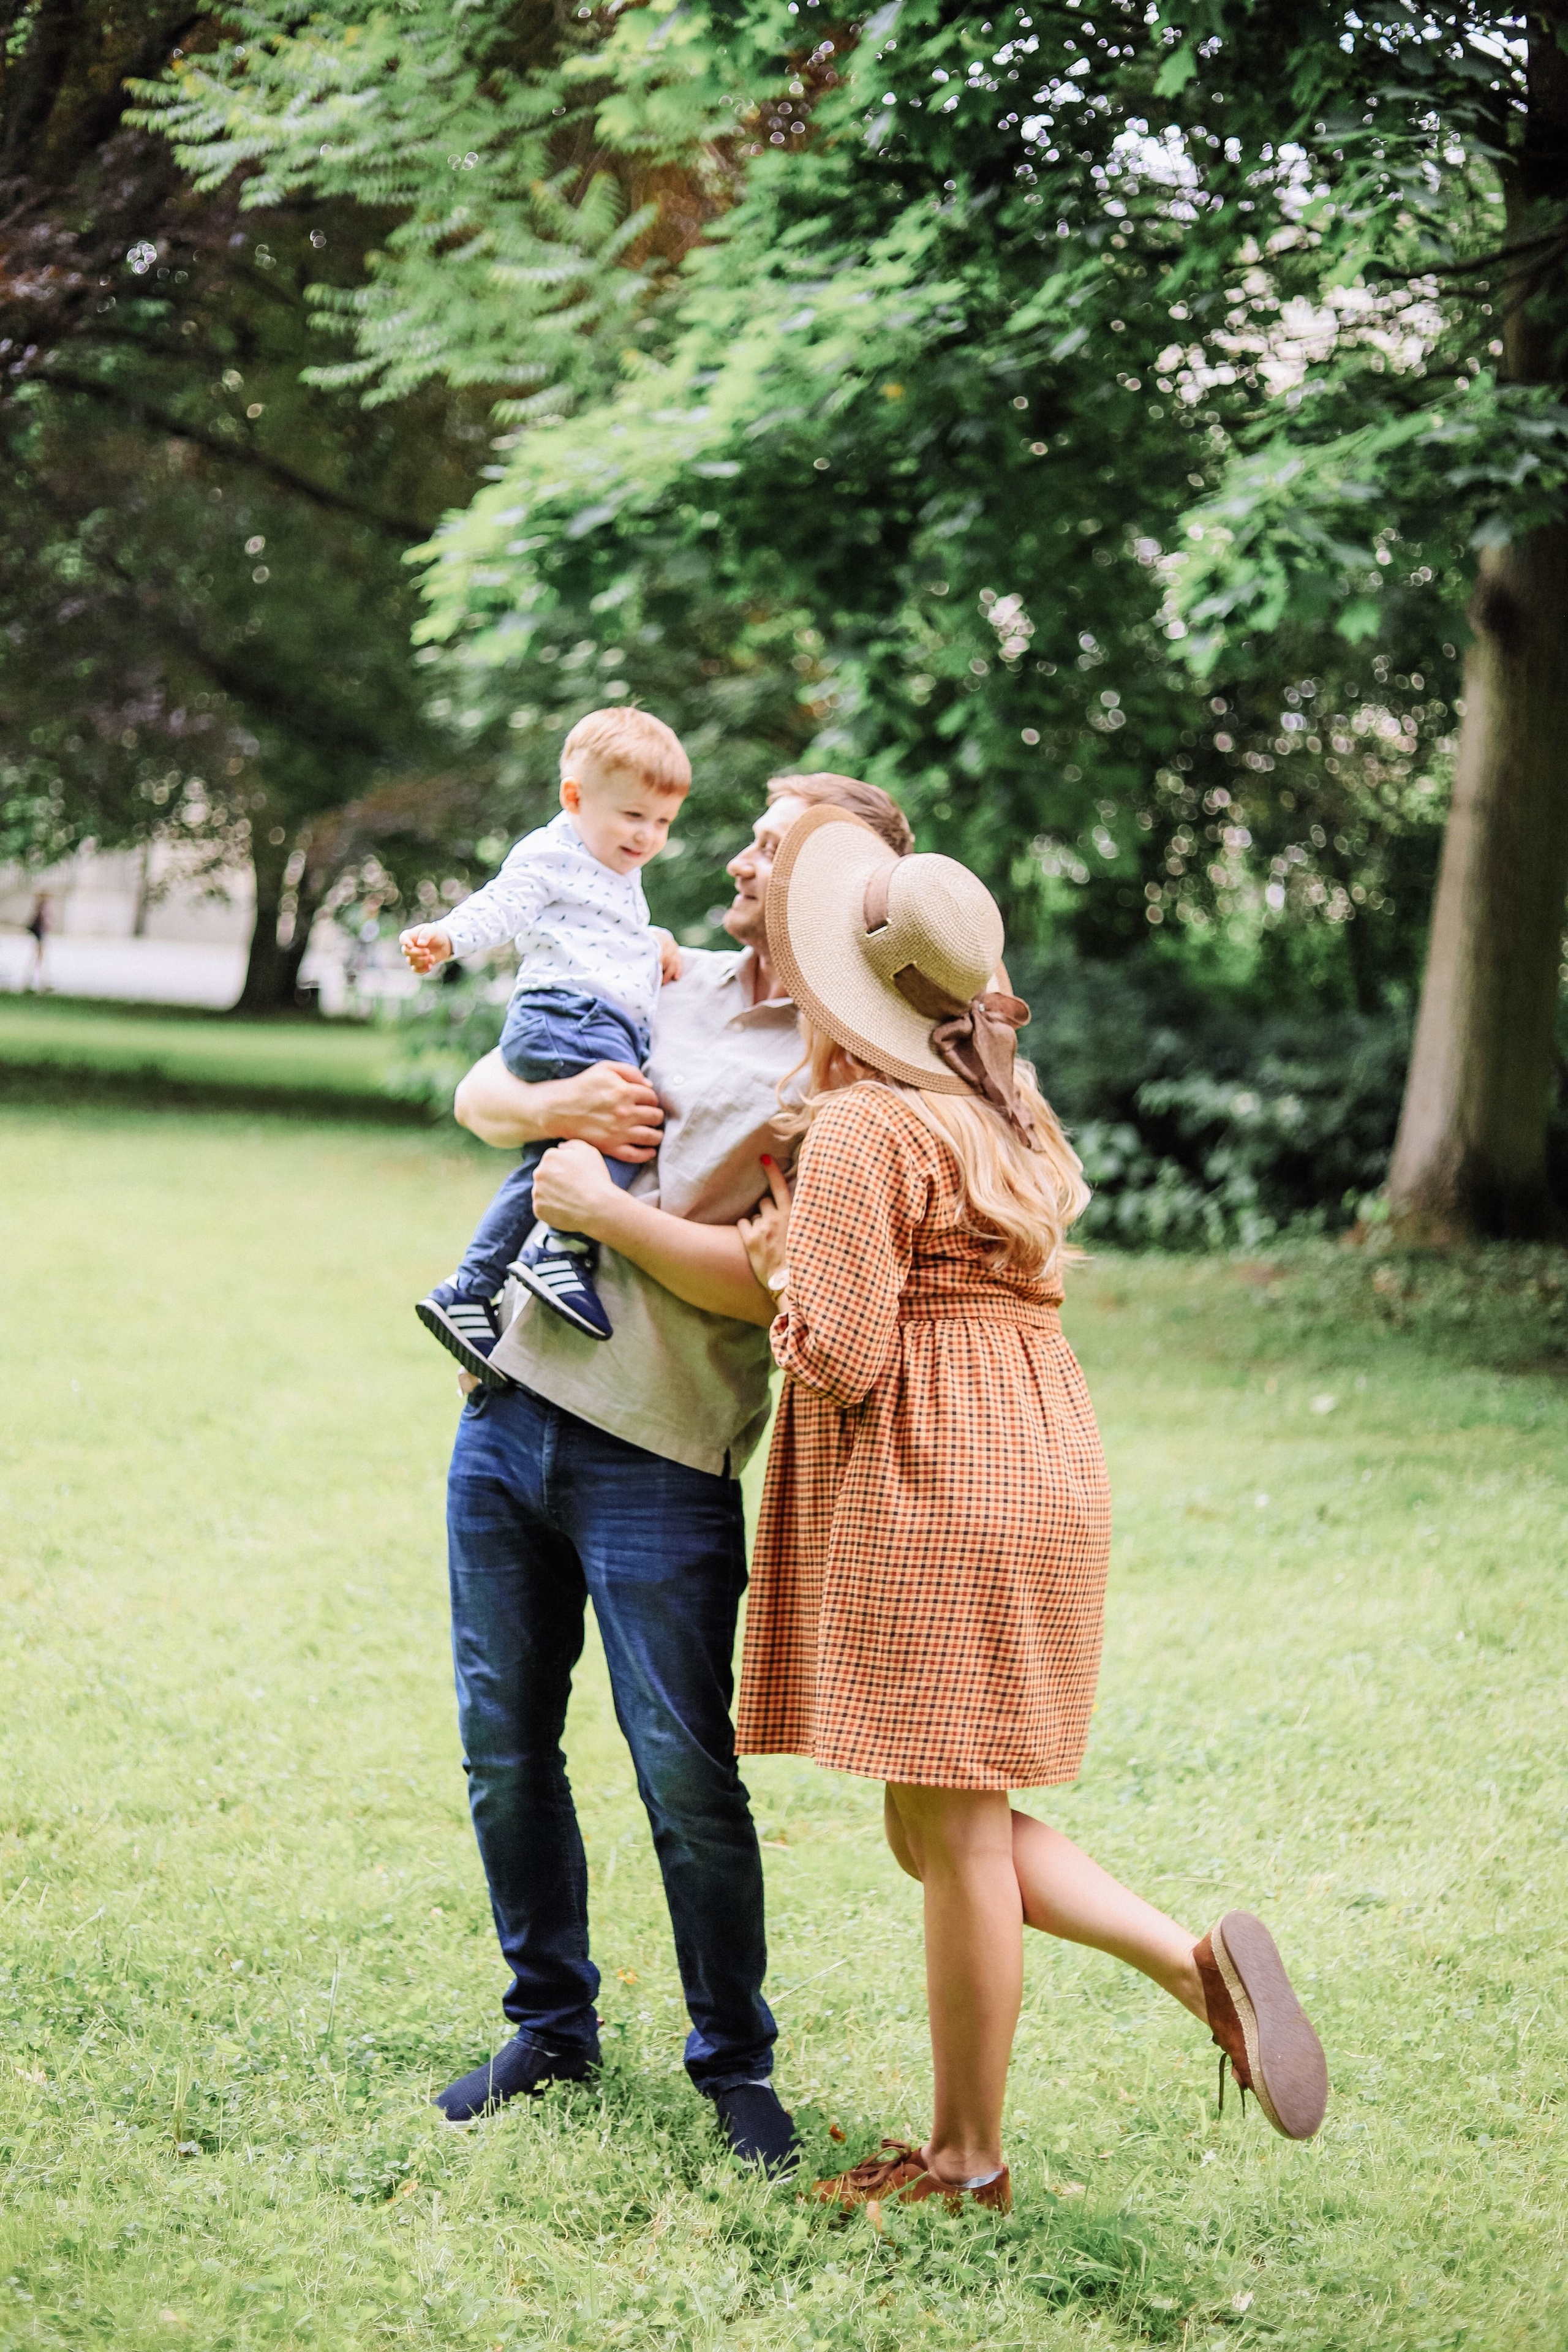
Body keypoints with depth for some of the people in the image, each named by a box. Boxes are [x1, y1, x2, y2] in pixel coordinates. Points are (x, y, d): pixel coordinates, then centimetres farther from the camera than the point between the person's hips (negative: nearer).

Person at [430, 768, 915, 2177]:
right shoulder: (667, 988, 14)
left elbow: (768, 1281, -18)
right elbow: (478, 1093, 19)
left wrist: (598, 1206, -10)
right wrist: (554, 1105, -2)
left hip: (657, 1464, -6)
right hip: (510, 1410, 6)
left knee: (688, 1778, -3)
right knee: (506, 1745, 11)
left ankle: (734, 2066, 15)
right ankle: (552, 2028, 26)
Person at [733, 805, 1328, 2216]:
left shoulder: (865, 1124, -13)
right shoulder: (1003, 1107, 15)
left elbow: (839, 1353, -18)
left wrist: (779, 1266, 2)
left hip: (932, 1484, -9)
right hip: (1036, 1457, 9)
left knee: (950, 1831, 0)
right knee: (944, 1828, 16)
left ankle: (966, 2160, 10)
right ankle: (1199, 1961, 5)